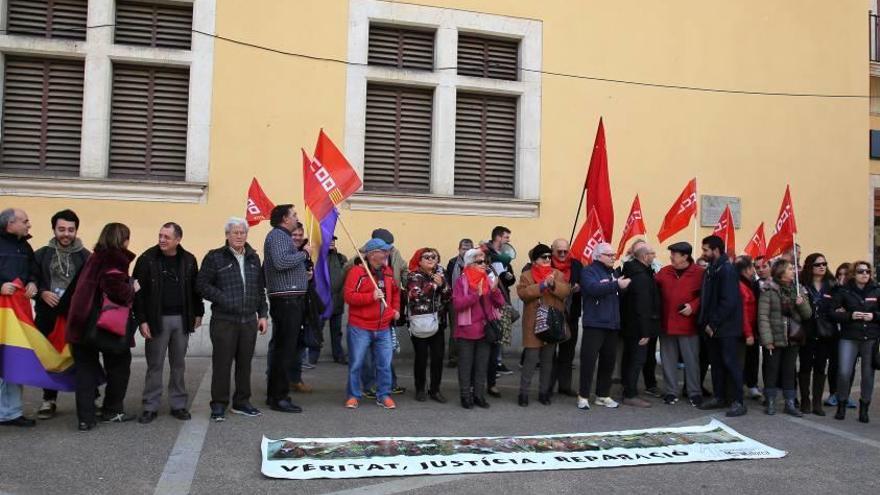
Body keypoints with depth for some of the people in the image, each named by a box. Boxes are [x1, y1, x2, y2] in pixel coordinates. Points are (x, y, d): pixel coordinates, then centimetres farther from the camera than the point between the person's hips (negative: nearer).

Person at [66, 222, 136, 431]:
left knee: (86, 368, 9)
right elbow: (117, 291, -25)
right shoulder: (114, 261, -11)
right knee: (119, 365, 12)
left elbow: (93, 288, 15)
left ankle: (85, 418, 8)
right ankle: (112, 411, 20)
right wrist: (133, 289, -7)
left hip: (83, 323, 7)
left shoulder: (94, 258, 12)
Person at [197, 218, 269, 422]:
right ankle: (219, 404, 10)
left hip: (249, 320, 5)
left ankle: (242, 402, 22)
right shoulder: (215, 257, -2)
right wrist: (223, 299, -15)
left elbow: (260, 289, 17)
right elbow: (202, 284, -6)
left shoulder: (253, 258, 14)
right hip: (224, 320, -5)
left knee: (245, 362, 10)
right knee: (222, 363, 0)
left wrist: (263, 314, 11)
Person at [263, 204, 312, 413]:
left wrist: (303, 274, 16)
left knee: (280, 348, 15)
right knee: (285, 349, -8)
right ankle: (279, 398, -4)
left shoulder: (283, 236, 23)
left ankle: (274, 394, 23)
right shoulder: (278, 235, -10)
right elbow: (281, 262, -26)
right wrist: (304, 253, -15)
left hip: (289, 300, 11)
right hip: (287, 300, -11)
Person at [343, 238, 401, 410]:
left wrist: (395, 308, 14)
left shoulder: (388, 272, 10)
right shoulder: (357, 271, -11)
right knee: (356, 363, 5)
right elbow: (349, 296, -18)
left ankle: (384, 395, 20)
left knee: (384, 364, 7)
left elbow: (395, 291, 26)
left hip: (383, 329, 5)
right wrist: (371, 297, -24)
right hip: (360, 328, -5)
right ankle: (354, 396, 19)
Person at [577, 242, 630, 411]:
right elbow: (593, 288, -23)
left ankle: (603, 395, 21)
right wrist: (616, 285, -28)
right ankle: (583, 396, 4)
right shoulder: (588, 271, -4)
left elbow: (620, 295, 16)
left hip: (612, 325, 7)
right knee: (589, 360, -5)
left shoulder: (613, 273, 17)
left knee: (608, 360, 10)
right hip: (594, 324, -7)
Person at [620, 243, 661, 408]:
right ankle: (631, 395, 1)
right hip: (638, 327, -10)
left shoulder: (630, 271, 9)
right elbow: (643, 306, -24)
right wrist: (645, 331, -22)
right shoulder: (641, 276, -22)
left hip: (628, 325, 10)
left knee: (629, 358, 17)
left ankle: (628, 390, 28)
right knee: (637, 359, -3)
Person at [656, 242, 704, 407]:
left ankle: (694, 392, 18)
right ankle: (671, 391, 20)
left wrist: (693, 306, -15)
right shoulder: (664, 272, 5)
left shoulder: (699, 273, -6)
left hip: (688, 324, -3)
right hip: (667, 324, 4)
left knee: (691, 359, 6)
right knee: (668, 360, 10)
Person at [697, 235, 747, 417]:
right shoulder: (710, 270, 12)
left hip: (726, 327, -8)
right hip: (712, 327, 8)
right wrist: (706, 322, 6)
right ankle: (719, 397, 23)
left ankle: (739, 402, 2)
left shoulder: (727, 270, -14)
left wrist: (713, 323, -17)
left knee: (730, 362, -4)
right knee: (716, 362, 13)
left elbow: (729, 301, -19)